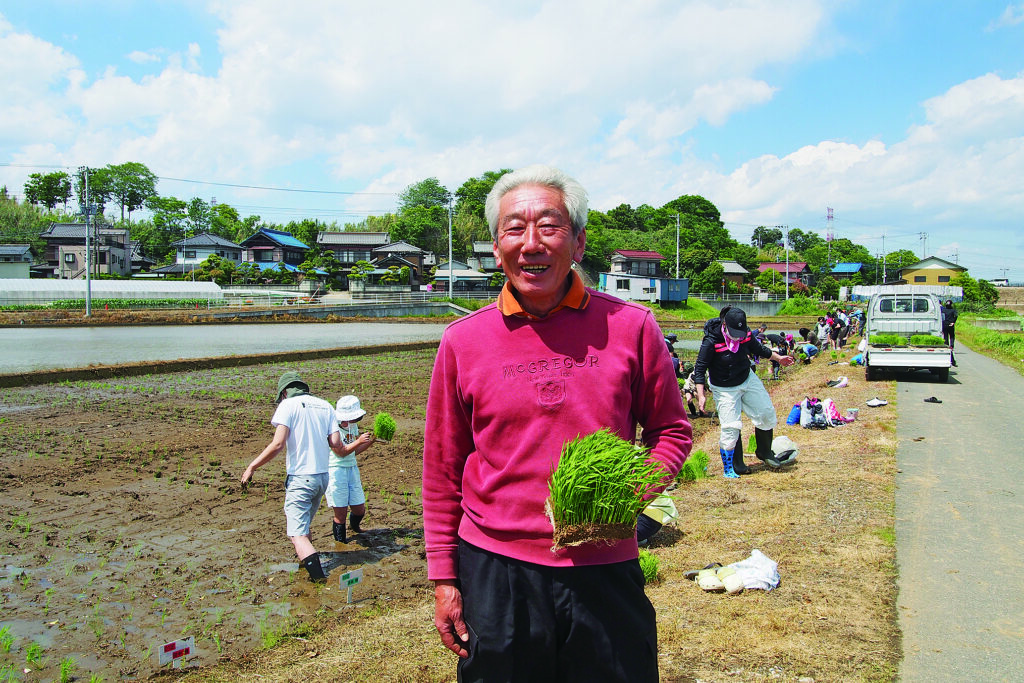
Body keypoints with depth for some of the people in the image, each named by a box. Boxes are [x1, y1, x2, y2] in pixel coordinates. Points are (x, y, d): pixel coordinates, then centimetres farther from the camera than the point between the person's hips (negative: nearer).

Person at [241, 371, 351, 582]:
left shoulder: (288, 405, -5)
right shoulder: (326, 406, 10)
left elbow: (278, 444, -17)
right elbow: (337, 445, 3)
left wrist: (252, 467, -9)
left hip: (300, 478, -7)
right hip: (323, 477, 7)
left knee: (297, 533, -7)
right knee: (304, 523, 27)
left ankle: (317, 573, -24)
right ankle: (308, 561, 35)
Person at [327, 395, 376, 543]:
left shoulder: (352, 426, 9)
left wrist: (371, 440, 4)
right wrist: (359, 441, -28)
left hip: (352, 468, 7)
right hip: (336, 471, -7)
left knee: (360, 509, 10)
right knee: (341, 512, -5)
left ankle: (355, 526, 43)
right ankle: (340, 539, 15)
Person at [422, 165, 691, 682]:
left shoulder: (631, 328, -5)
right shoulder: (463, 341, -2)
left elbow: (671, 430, 6)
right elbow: (442, 471, 4)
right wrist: (443, 578, 5)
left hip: (606, 571, 0)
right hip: (493, 571, 1)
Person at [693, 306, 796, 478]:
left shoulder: (746, 334, -10)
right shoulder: (711, 341, -26)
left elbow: (758, 349, 12)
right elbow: (700, 369, -20)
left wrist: (778, 358, 23)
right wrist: (701, 395, -26)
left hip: (748, 380, 6)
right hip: (725, 389, -6)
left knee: (767, 413, 7)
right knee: (731, 427, -9)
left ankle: (765, 452, 30)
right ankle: (732, 467, 10)